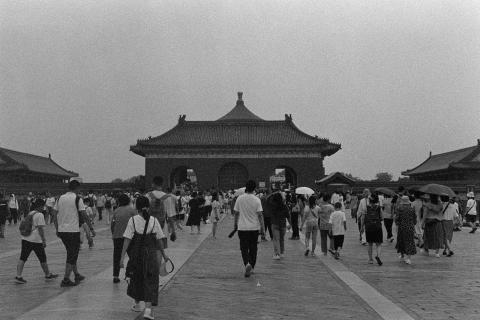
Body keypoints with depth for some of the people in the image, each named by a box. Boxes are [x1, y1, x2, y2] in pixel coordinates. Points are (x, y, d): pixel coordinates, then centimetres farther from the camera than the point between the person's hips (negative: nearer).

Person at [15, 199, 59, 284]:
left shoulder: (30, 214, 14)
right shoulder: (39, 215, -11)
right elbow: (40, 229, -16)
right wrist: (44, 240, -13)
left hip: (25, 238, 7)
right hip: (36, 240, -7)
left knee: (23, 258, 4)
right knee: (43, 258, 7)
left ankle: (18, 276, -3)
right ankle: (48, 275, 19)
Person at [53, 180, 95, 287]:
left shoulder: (60, 198, 8)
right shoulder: (77, 199, -8)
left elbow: (55, 215, 10)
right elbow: (84, 216, -10)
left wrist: (57, 229, 18)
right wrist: (91, 228, -3)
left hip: (61, 230, 6)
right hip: (73, 230, -6)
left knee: (71, 254, 19)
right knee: (72, 255, 1)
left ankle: (77, 275, 29)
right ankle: (66, 280, 0)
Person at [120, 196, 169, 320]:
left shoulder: (133, 220, -6)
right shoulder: (154, 220, -2)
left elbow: (127, 239, -10)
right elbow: (159, 240, 2)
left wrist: (122, 256, -7)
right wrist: (163, 254, 14)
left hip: (136, 254, 1)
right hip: (151, 254, 0)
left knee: (136, 278, 20)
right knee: (150, 281, 3)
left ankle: (137, 304, 36)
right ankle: (148, 309, -9)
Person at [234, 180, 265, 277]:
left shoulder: (240, 198, -3)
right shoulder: (256, 200, -7)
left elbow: (236, 213, 3)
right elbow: (260, 215, -8)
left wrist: (236, 224, 17)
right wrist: (262, 228, -2)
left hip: (242, 227, 0)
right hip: (254, 228, 0)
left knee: (244, 248, 4)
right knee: (253, 248, 13)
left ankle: (247, 263, -19)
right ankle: (251, 267, 20)